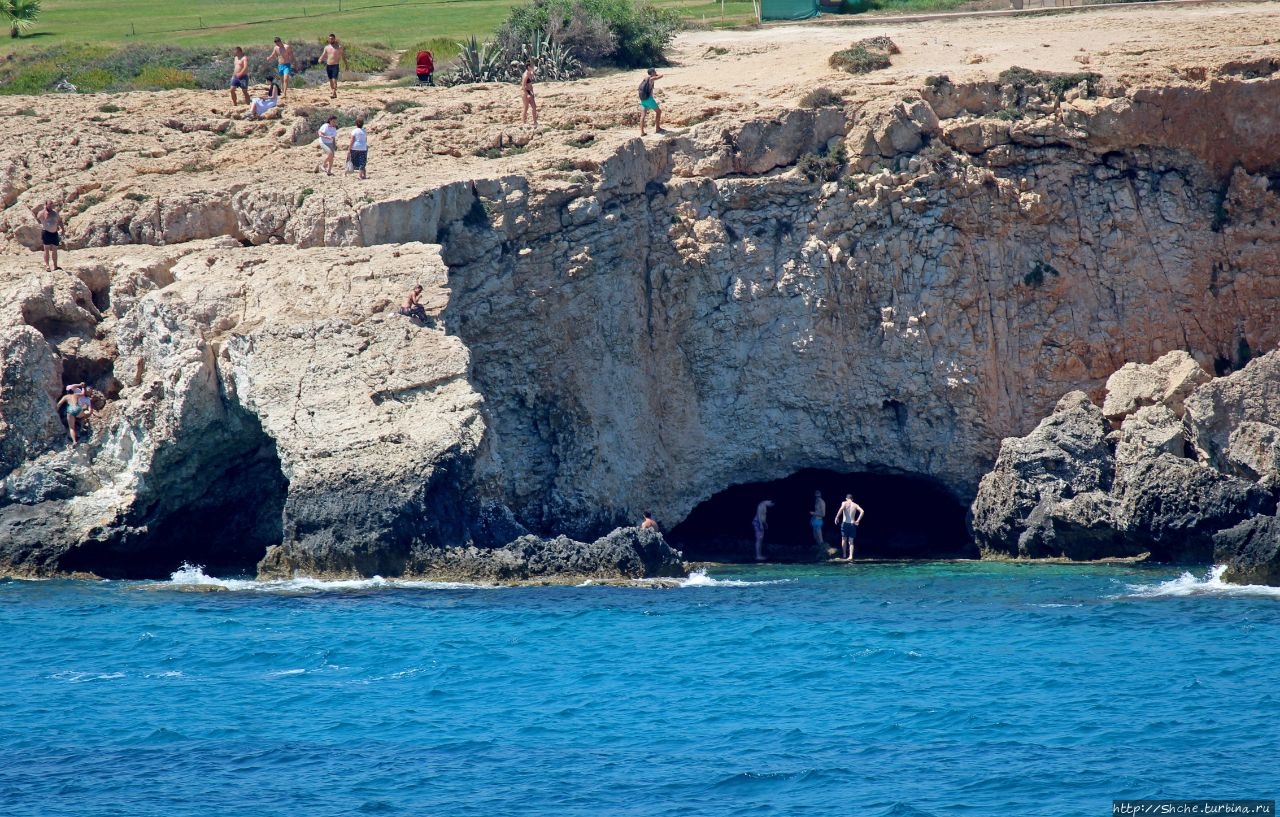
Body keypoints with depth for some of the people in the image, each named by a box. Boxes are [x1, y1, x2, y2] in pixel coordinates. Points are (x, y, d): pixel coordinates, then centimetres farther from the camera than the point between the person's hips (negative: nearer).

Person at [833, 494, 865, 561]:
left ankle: (844, 556, 10)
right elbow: (862, 511, -6)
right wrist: (857, 521, 0)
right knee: (851, 541, 5)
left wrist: (837, 517, -14)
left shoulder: (844, 503, 0)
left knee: (844, 540, 11)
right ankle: (850, 556, -6)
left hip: (845, 523, -2)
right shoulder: (855, 505, 7)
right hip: (852, 524, 2)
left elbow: (841, 508, -21)